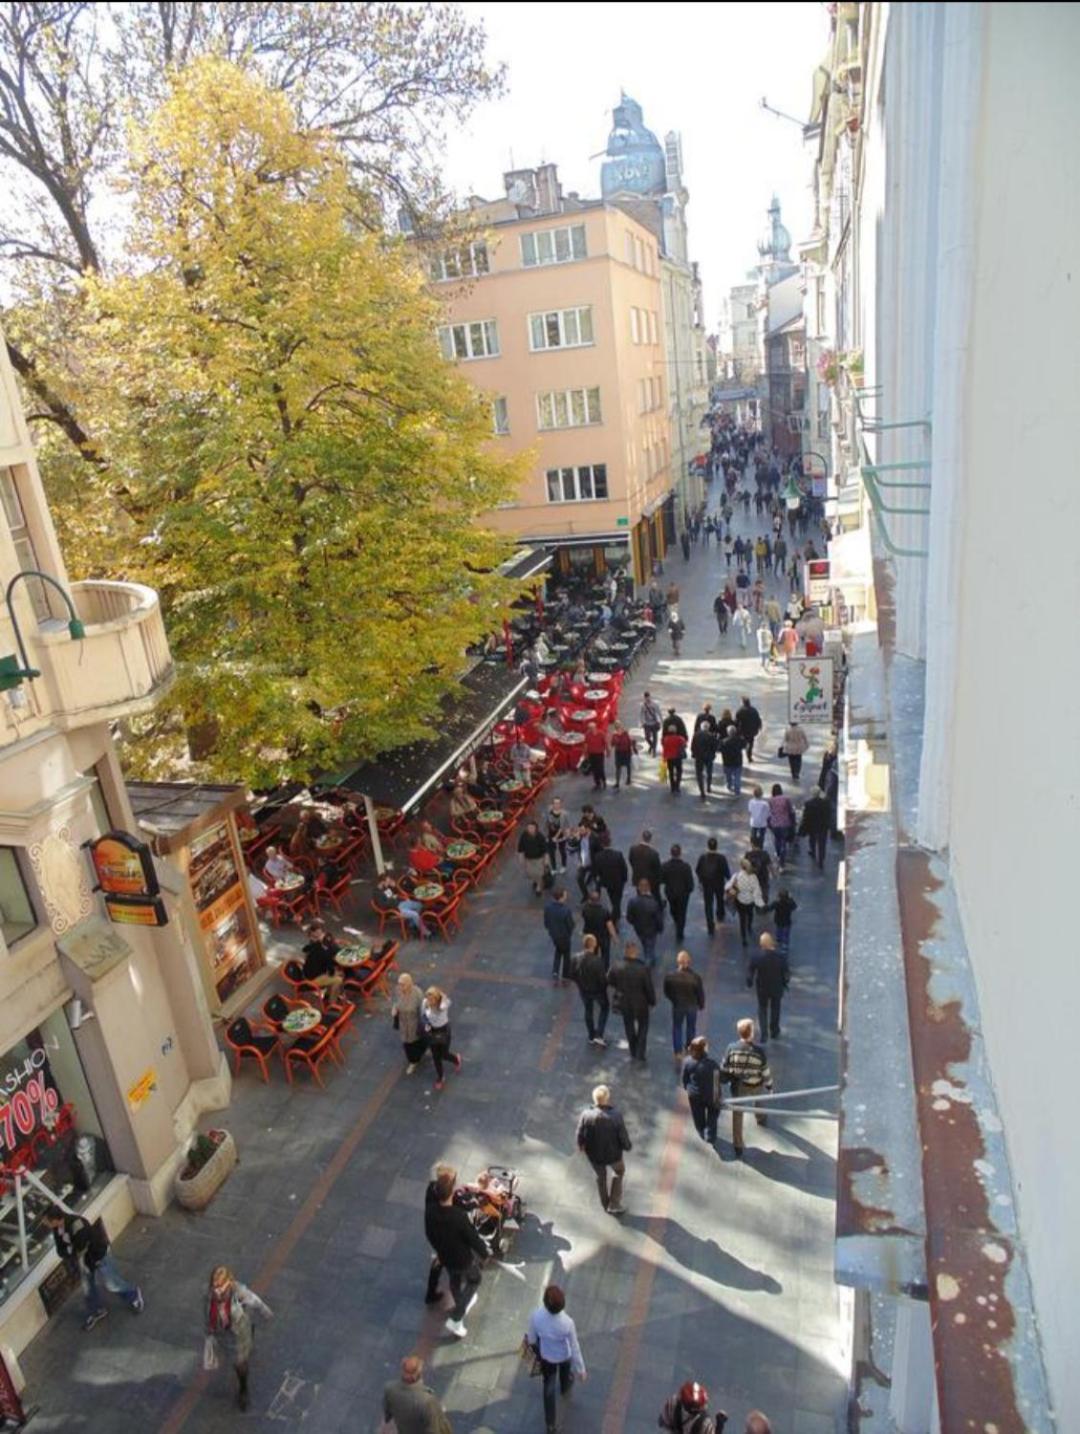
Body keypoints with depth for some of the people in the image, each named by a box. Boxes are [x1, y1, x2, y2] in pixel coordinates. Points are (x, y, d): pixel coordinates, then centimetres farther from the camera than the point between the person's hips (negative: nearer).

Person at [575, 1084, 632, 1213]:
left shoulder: (586, 1115, -25)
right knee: (619, 1171, 31)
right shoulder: (616, 1117, -30)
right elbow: (623, 1139, -19)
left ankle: (605, 1204, 51)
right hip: (613, 1154, -2)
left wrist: (581, 1147, 12)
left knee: (600, 1176, 30)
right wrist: (628, 1146, 5)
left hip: (593, 1155, 2)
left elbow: (580, 1136, -11)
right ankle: (614, 1204, 35)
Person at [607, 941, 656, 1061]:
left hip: (624, 1003, 3)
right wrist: (652, 1002, 1)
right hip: (640, 1003, -2)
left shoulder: (616, 967, -22)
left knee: (629, 1027, 26)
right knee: (643, 1027, 24)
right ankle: (640, 1054, 29)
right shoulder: (643, 969, -30)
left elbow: (610, 982, -4)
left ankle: (633, 1054, 41)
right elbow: (649, 988, -18)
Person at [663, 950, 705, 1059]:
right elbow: (701, 993, -13)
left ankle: (678, 1052, 25)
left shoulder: (670, 976, -22)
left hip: (677, 1005, 0)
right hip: (692, 1006, 0)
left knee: (677, 1028, 20)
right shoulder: (695, 977, -26)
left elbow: (666, 993, -7)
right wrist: (701, 1005, 7)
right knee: (691, 1028, 23)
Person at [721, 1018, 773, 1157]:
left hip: (738, 1086, 0)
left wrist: (725, 1080, 9)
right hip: (755, 1086, 0)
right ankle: (760, 1119, 63)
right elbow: (765, 1071, -15)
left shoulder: (732, 1048, -23)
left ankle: (738, 1148, 21)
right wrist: (769, 1085, 4)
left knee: (737, 1115, 14)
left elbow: (724, 1068, -11)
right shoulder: (759, 1051, -27)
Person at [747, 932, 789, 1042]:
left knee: (762, 1009, 19)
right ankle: (774, 1032, 39)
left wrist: (749, 982, 6)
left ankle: (764, 1035, 13)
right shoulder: (781, 955, -23)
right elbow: (785, 972, -12)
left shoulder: (756, 956, -24)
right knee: (775, 1009, 23)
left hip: (762, 987, -1)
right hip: (777, 987, 1)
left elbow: (750, 971, -13)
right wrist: (785, 982, 7)